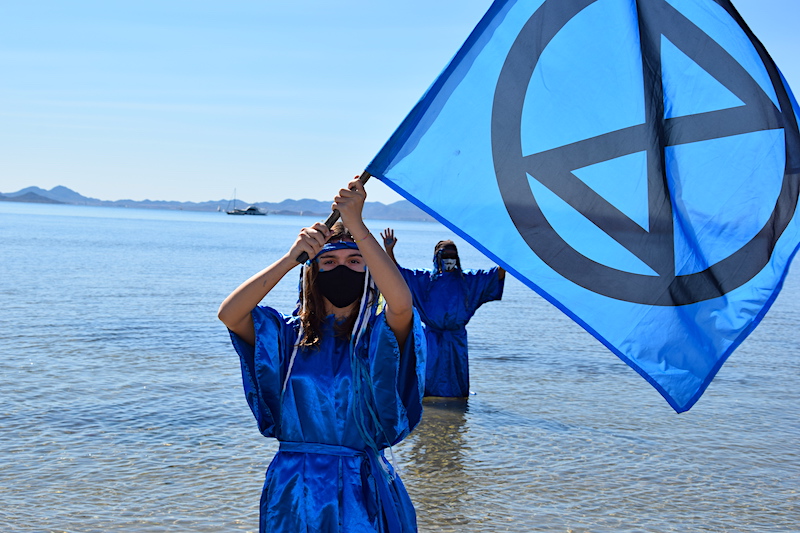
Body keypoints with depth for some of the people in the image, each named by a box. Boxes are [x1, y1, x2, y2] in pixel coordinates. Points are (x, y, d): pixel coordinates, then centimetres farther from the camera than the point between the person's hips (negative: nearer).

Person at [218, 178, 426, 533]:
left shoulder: (379, 336, -2)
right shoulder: (290, 335, 3)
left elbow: (401, 302, -25)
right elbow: (229, 314, -13)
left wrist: (356, 226, -27)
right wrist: (291, 258, -20)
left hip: (360, 491, -1)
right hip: (294, 489, 2)